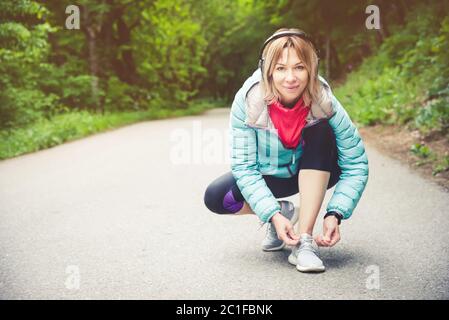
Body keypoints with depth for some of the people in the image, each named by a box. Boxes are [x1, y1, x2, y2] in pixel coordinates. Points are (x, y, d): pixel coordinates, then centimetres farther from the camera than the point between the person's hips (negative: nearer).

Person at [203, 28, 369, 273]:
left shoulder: (324, 103, -28)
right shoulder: (248, 101, -28)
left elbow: (356, 164, -23)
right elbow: (244, 166, -25)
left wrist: (335, 215, -34)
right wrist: (273, 215, -35)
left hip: (313, 173, 0)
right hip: (266, 177, 1)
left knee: (321, 131, -31)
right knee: (215, 198, -23)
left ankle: (304, 241, -30)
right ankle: (284, 212, 6)